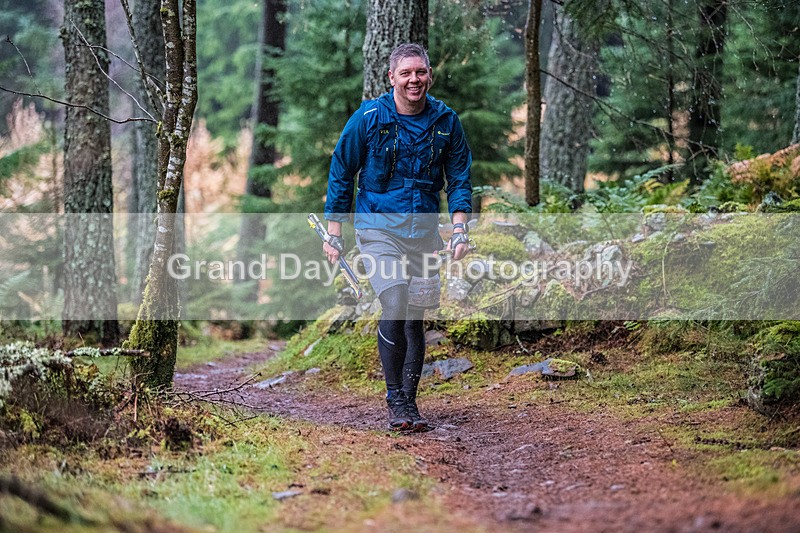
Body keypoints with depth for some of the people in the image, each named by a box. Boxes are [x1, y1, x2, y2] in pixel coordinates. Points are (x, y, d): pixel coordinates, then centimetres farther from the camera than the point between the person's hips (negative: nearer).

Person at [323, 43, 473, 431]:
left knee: (415, 317, 6)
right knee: (394, 306, -18)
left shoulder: (445, 121, 2)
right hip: (378, 226, -3)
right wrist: (334, 234, 2)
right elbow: (341, 174, 3)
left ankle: (409, 401, 18)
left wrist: (459, 230, -4)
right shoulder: (369, 118, -6)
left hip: (424, 229, 3)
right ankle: (395, 400, -6)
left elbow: (459, 178, 9)